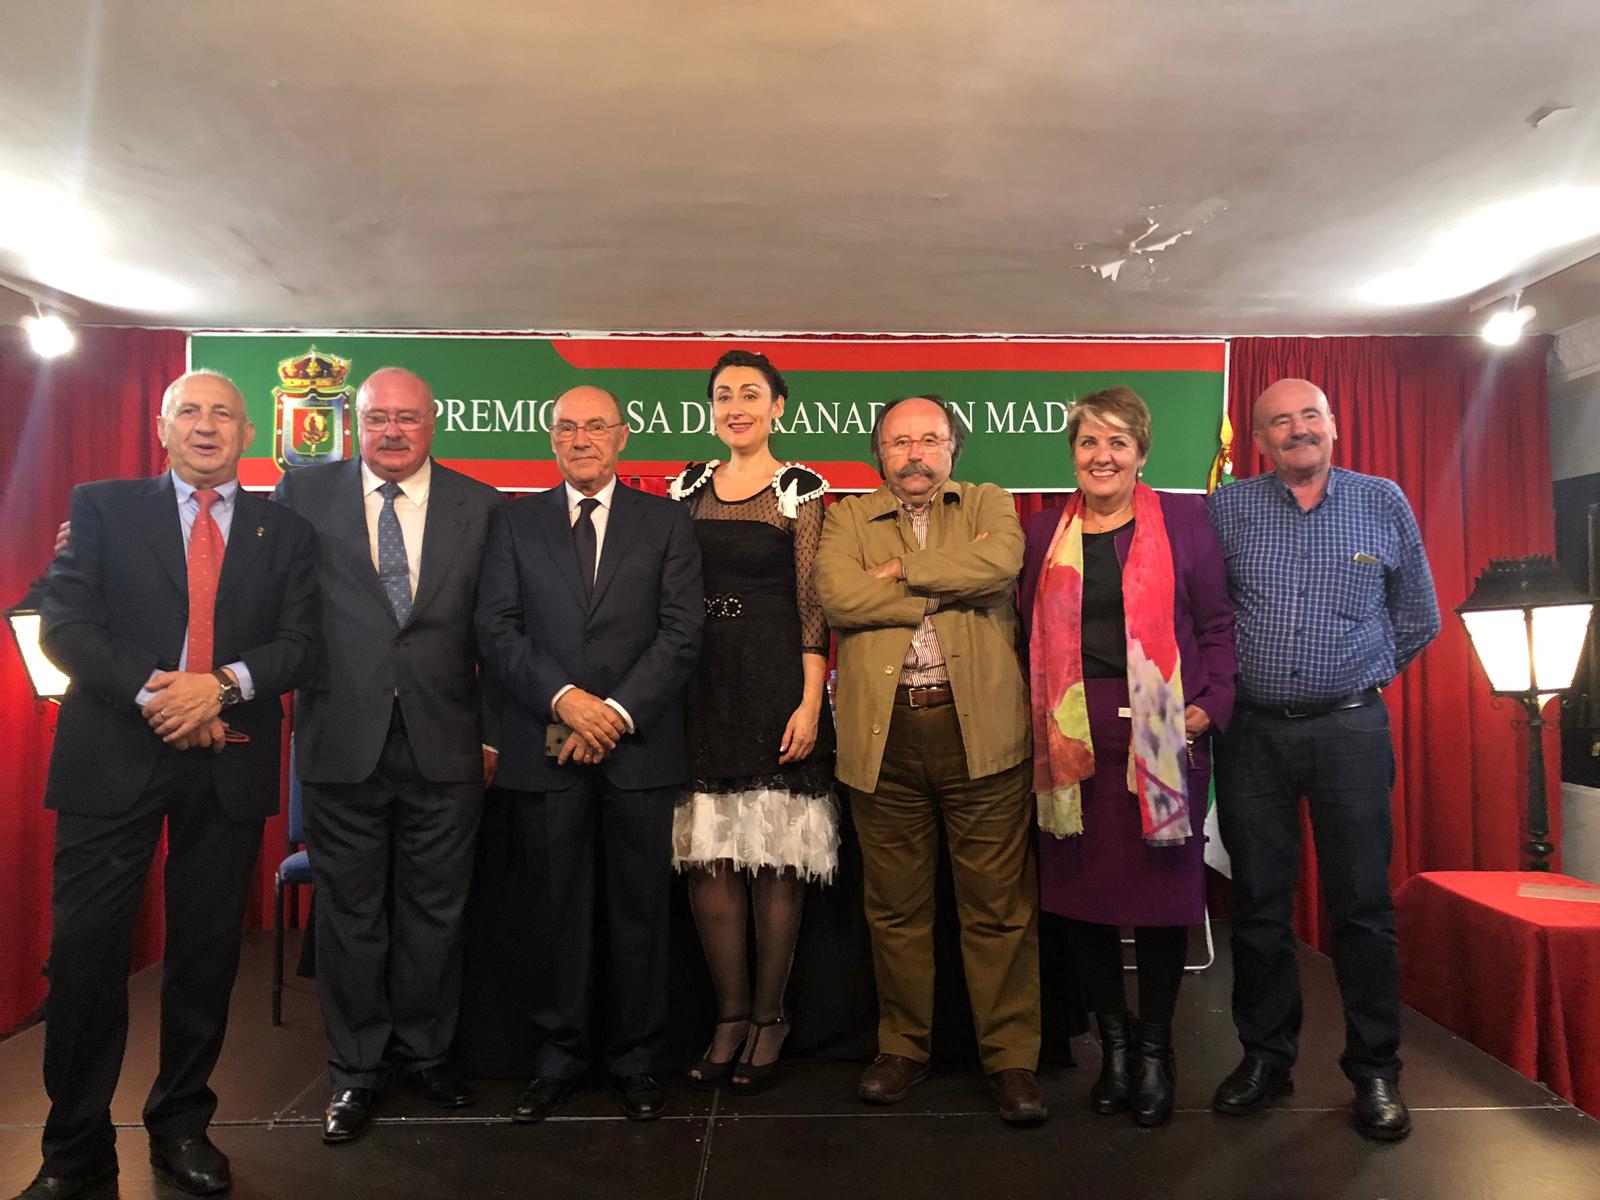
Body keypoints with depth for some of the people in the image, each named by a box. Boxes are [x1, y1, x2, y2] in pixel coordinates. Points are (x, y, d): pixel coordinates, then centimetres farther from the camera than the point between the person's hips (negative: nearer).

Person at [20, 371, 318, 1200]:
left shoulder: (285, 532, 10)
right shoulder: (103, 507, 7)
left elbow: (300, 644, 1)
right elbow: (64, 621, -3)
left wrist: (226, 683, -17)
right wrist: (150, 695, -15)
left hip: (229, 763, 1)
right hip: (113, 756, -1)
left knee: (207, 954, 10)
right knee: (87, 952, 2)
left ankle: (182, 1127, 26)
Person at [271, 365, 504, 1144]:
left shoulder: (479, 506, 4)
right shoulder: (303, 494, 4)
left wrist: (496, 729, 3)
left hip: (444, 744, 1)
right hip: (341, 743, 0)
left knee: (434, 912, 12)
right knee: (350, 913, 11)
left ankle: (423, 1052, 32)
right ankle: (355, 1070, 29)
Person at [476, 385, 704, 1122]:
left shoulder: (665, 522, 7)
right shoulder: (516, 522, 10)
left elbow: (682, 631, -1)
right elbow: (496, 628, 2)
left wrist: (618, 711, -11)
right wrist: (563, 698, -12)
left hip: (640, 746, 0)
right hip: (545, 747, 1)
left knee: (640, 908, 7)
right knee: (556, 907, 9)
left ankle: (636, 1060, 22)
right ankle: (558, 1058, 24)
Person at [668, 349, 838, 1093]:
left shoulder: (800, 489, 0)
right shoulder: (688, 486, 12)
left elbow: (813, 603, -4)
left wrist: (810, 701, -12)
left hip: (774, 684, -3)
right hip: (700, 686, 4)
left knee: (776, 858, 3)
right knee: (707, 856, 5)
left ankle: (768, 1017, 19)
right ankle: (730, 1014, 20)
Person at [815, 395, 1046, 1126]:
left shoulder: (988, 505, 13)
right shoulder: (847, 519, 13)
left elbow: (999, 564, -11)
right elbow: (836, 595, -9)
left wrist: (902, 568, -6)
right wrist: (947, 587, -8)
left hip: (979, 728, -1)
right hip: (884, 735, 1)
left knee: (999, 906, 4)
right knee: (896, 907, 12)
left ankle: (1012, 1057, 18)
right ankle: (902, 1046, 28)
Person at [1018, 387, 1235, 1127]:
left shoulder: (1183, 520, 4)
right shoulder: (1045, 532, 10)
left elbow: (1217, 626, 4)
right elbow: (1031, 635, 10)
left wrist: (1209, 706, -9)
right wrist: (1043, 719, -2)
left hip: (1161, 737, -1)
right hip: (1073, 740, 2)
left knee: (1160, 891, 5)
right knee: (1081, 895, 5)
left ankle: (1155, 1049, 24)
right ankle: (1113, 1042, 25)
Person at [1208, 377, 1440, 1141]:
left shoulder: (1383, 503, 5)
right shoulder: (1227, 509, 2)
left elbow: (1419, 617, 12)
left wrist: (1361, 678, 12)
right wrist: (1232, 679, 5)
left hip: (1351, 729, 0)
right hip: (1252, 731, 1)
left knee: (1362, 904, 4)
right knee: (1259, 903, 8)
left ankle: (1375, 1071, 20)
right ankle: (1265, 1057, 23)